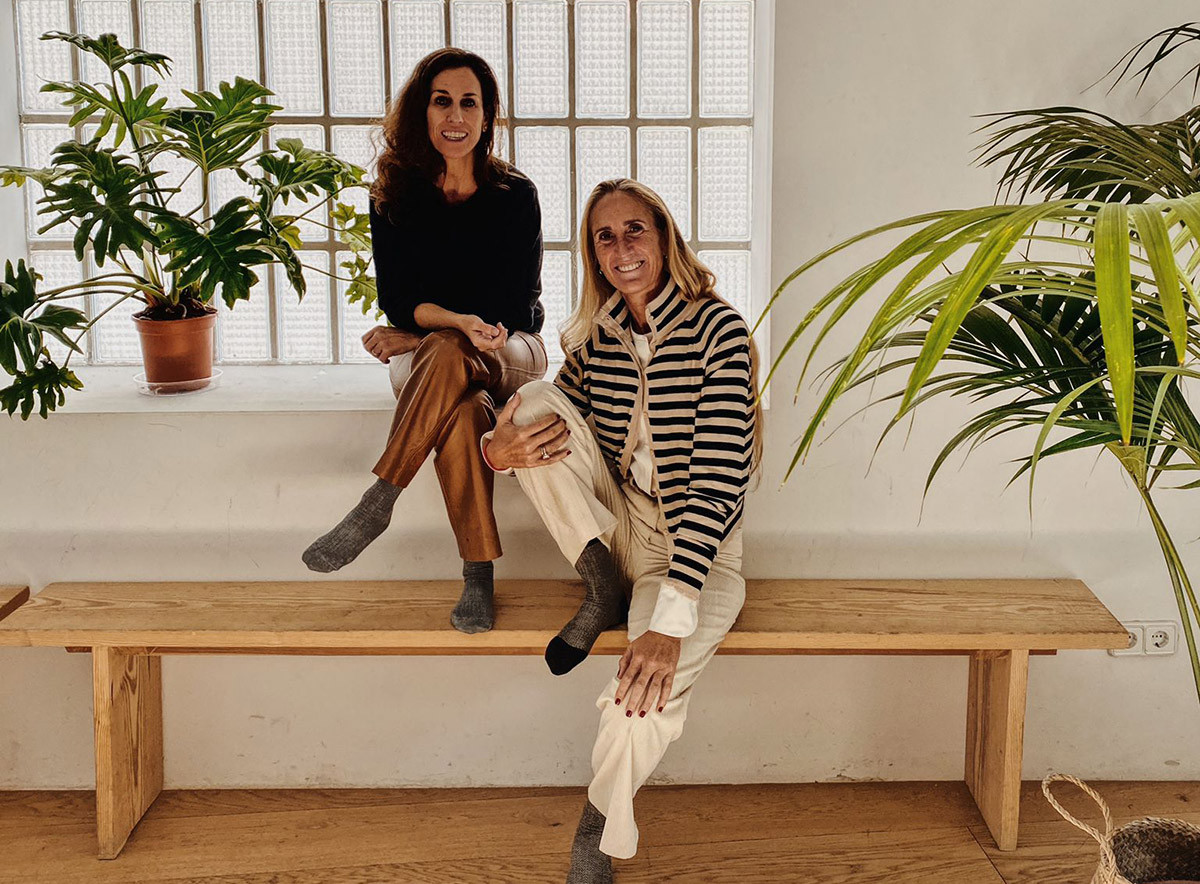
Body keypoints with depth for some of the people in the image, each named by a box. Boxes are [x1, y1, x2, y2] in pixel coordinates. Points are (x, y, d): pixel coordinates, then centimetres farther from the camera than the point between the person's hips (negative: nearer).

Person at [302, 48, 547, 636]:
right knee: (463, 411, -37)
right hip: (422, 361, 1)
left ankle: (376, 505, -37)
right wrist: (457, 320, -26)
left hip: (510, 353, -1)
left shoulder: (514, 194, -2)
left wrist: (421, 335, -11)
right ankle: (478, 575, -36)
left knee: (447, 354, -39)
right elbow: (396, 296, -4)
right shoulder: (394, 195, 2)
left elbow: (516, 306, -6)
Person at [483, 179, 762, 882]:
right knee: (536, 403, -13)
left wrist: (671, 619, -33)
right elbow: (543, 421, 14)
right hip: (621, 525, 6)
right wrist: (497, 450, -15)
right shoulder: (595, 336, 2)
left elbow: (717, 481, -23)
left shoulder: (717, 328, -16)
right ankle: (604, 587, -8)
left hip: (697, 551, -5)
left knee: (646, 689, -33)